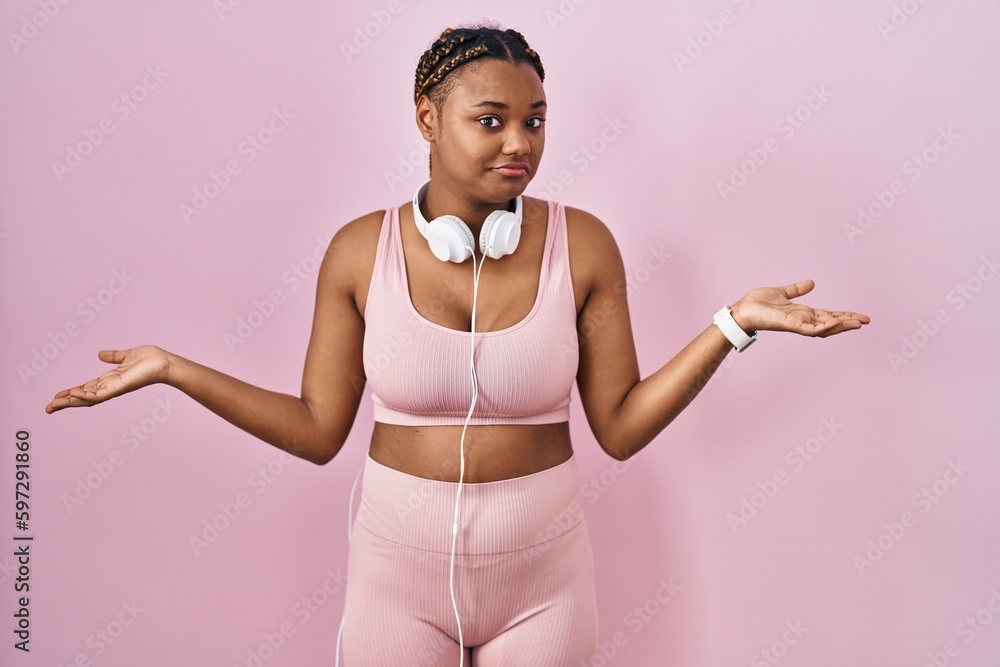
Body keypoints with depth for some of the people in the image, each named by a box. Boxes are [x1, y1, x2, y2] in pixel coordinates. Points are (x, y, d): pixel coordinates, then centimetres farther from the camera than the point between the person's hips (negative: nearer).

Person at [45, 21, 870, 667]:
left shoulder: (583, 244, -9)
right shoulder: (361, 251, -9)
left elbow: (621, 427, -6)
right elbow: (318, 432, -3)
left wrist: (733, 323, -15)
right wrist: (171, 367, -10)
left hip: (541, 564, 0)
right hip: (400, 563, 0)